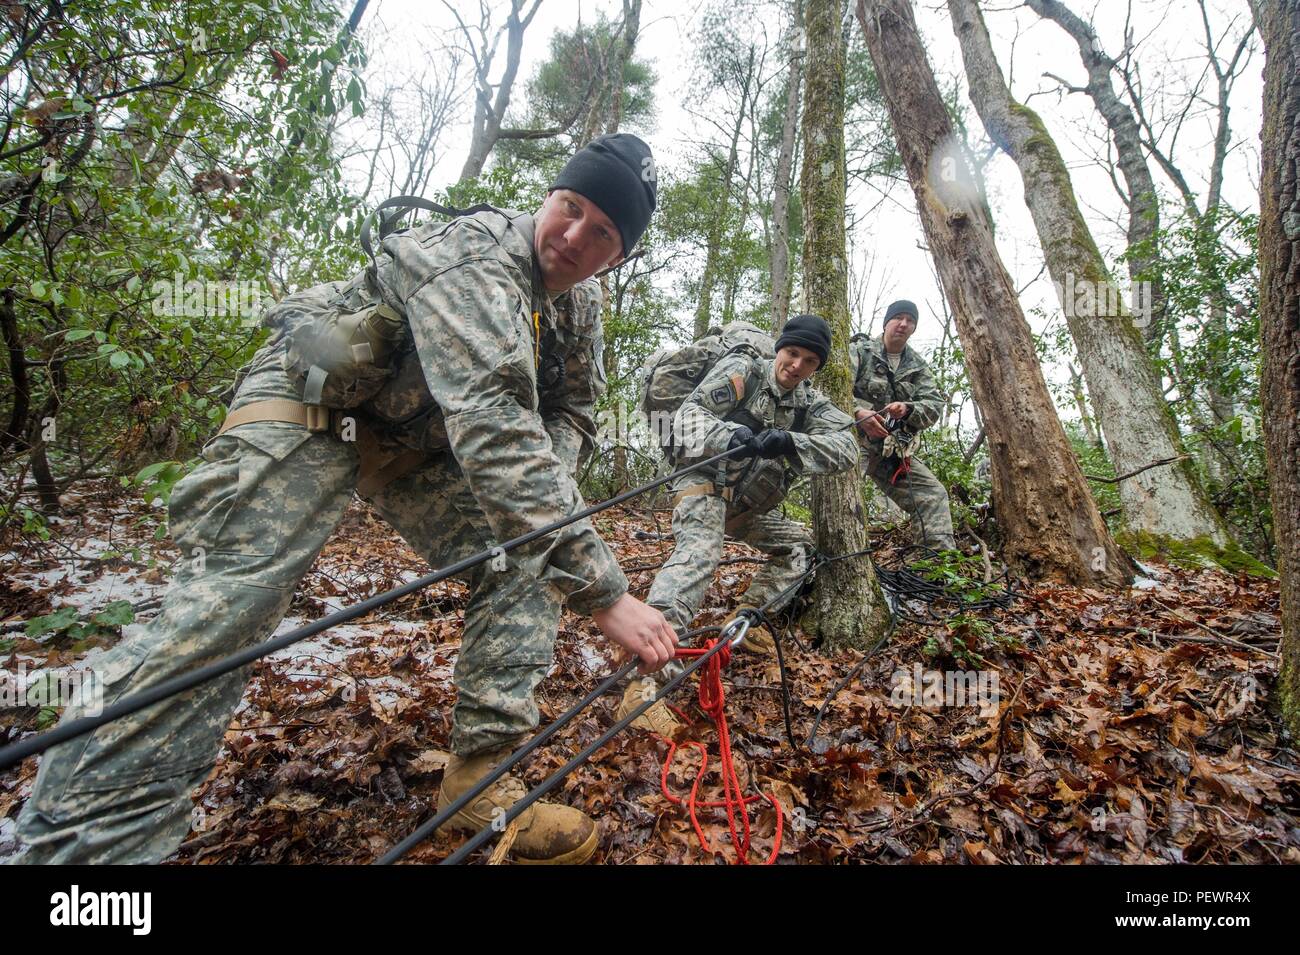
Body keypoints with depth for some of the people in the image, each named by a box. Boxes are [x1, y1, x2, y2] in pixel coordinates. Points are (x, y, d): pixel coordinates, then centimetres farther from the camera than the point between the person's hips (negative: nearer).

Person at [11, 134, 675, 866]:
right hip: (310, 407, -6)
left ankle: (482, 781, -2)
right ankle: (84, 842, -8)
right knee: (229, 603, -21)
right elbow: (492, 429, -44)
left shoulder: (580, 300, -2)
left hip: (416, 442, 7)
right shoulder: (472, 256, -30)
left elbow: (572, 412, 7)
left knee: (524, 557, -8)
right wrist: (603, 591, -47)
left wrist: (546, 482, -18)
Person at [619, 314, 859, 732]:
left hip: (748, 503, 8)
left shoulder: (811, 402, 4)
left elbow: (846, 448, -14)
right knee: (699, 552, -32)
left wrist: (789, 442, -34)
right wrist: (730, 433, -40)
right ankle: (640, 685, -44)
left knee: (797, 544, 16)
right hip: (705, 482, -7)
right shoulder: (742, 369, -7)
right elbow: (691, 411, -18)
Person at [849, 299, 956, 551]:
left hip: (893, 448, 6)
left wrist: (907, 409, -19)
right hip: (855, 439, -6)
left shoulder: (918, 367, 16)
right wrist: (858, 412, -29)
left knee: (933, 494, 2)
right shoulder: (859, 351, 1)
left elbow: (935, 403, 4)